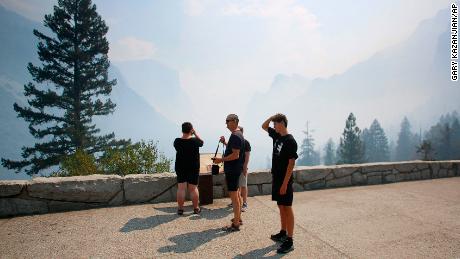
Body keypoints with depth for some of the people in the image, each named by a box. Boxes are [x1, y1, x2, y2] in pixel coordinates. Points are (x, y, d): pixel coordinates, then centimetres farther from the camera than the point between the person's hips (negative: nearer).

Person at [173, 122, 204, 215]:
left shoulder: (177, 141, -6)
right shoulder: (195, 141, -14)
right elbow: (201, 142, 7)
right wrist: (195, 133, 9)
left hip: (180, 168, 2)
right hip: (193, 168, -2)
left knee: (181, 188, 6)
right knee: (193, 188, 7)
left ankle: (180, 209, 11)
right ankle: (196, 208, 17)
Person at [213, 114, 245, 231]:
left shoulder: (235, 136, -19)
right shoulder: (238, 134, 13)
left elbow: (235, 155, -24)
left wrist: (221, 160, -18)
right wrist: (225, 142, 14)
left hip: (232, 170, -11)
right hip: (235, 169, 11)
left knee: (234, 196, -3)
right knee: (236, 194, 19)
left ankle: (235, 224, 5)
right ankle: (238, 218, 32)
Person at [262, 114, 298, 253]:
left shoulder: (290, 141, -16)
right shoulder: (276, 136, 8)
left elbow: (291, 163, -18)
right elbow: (264, 126, 21)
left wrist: (285, 183, -20)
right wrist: (273, 116, 4)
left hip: (285, 180, -8)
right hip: (276, 178, 8)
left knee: (287, 208, -1)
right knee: (281, 207, 17)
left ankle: (289, 241, 7)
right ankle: (283, 233, 30)